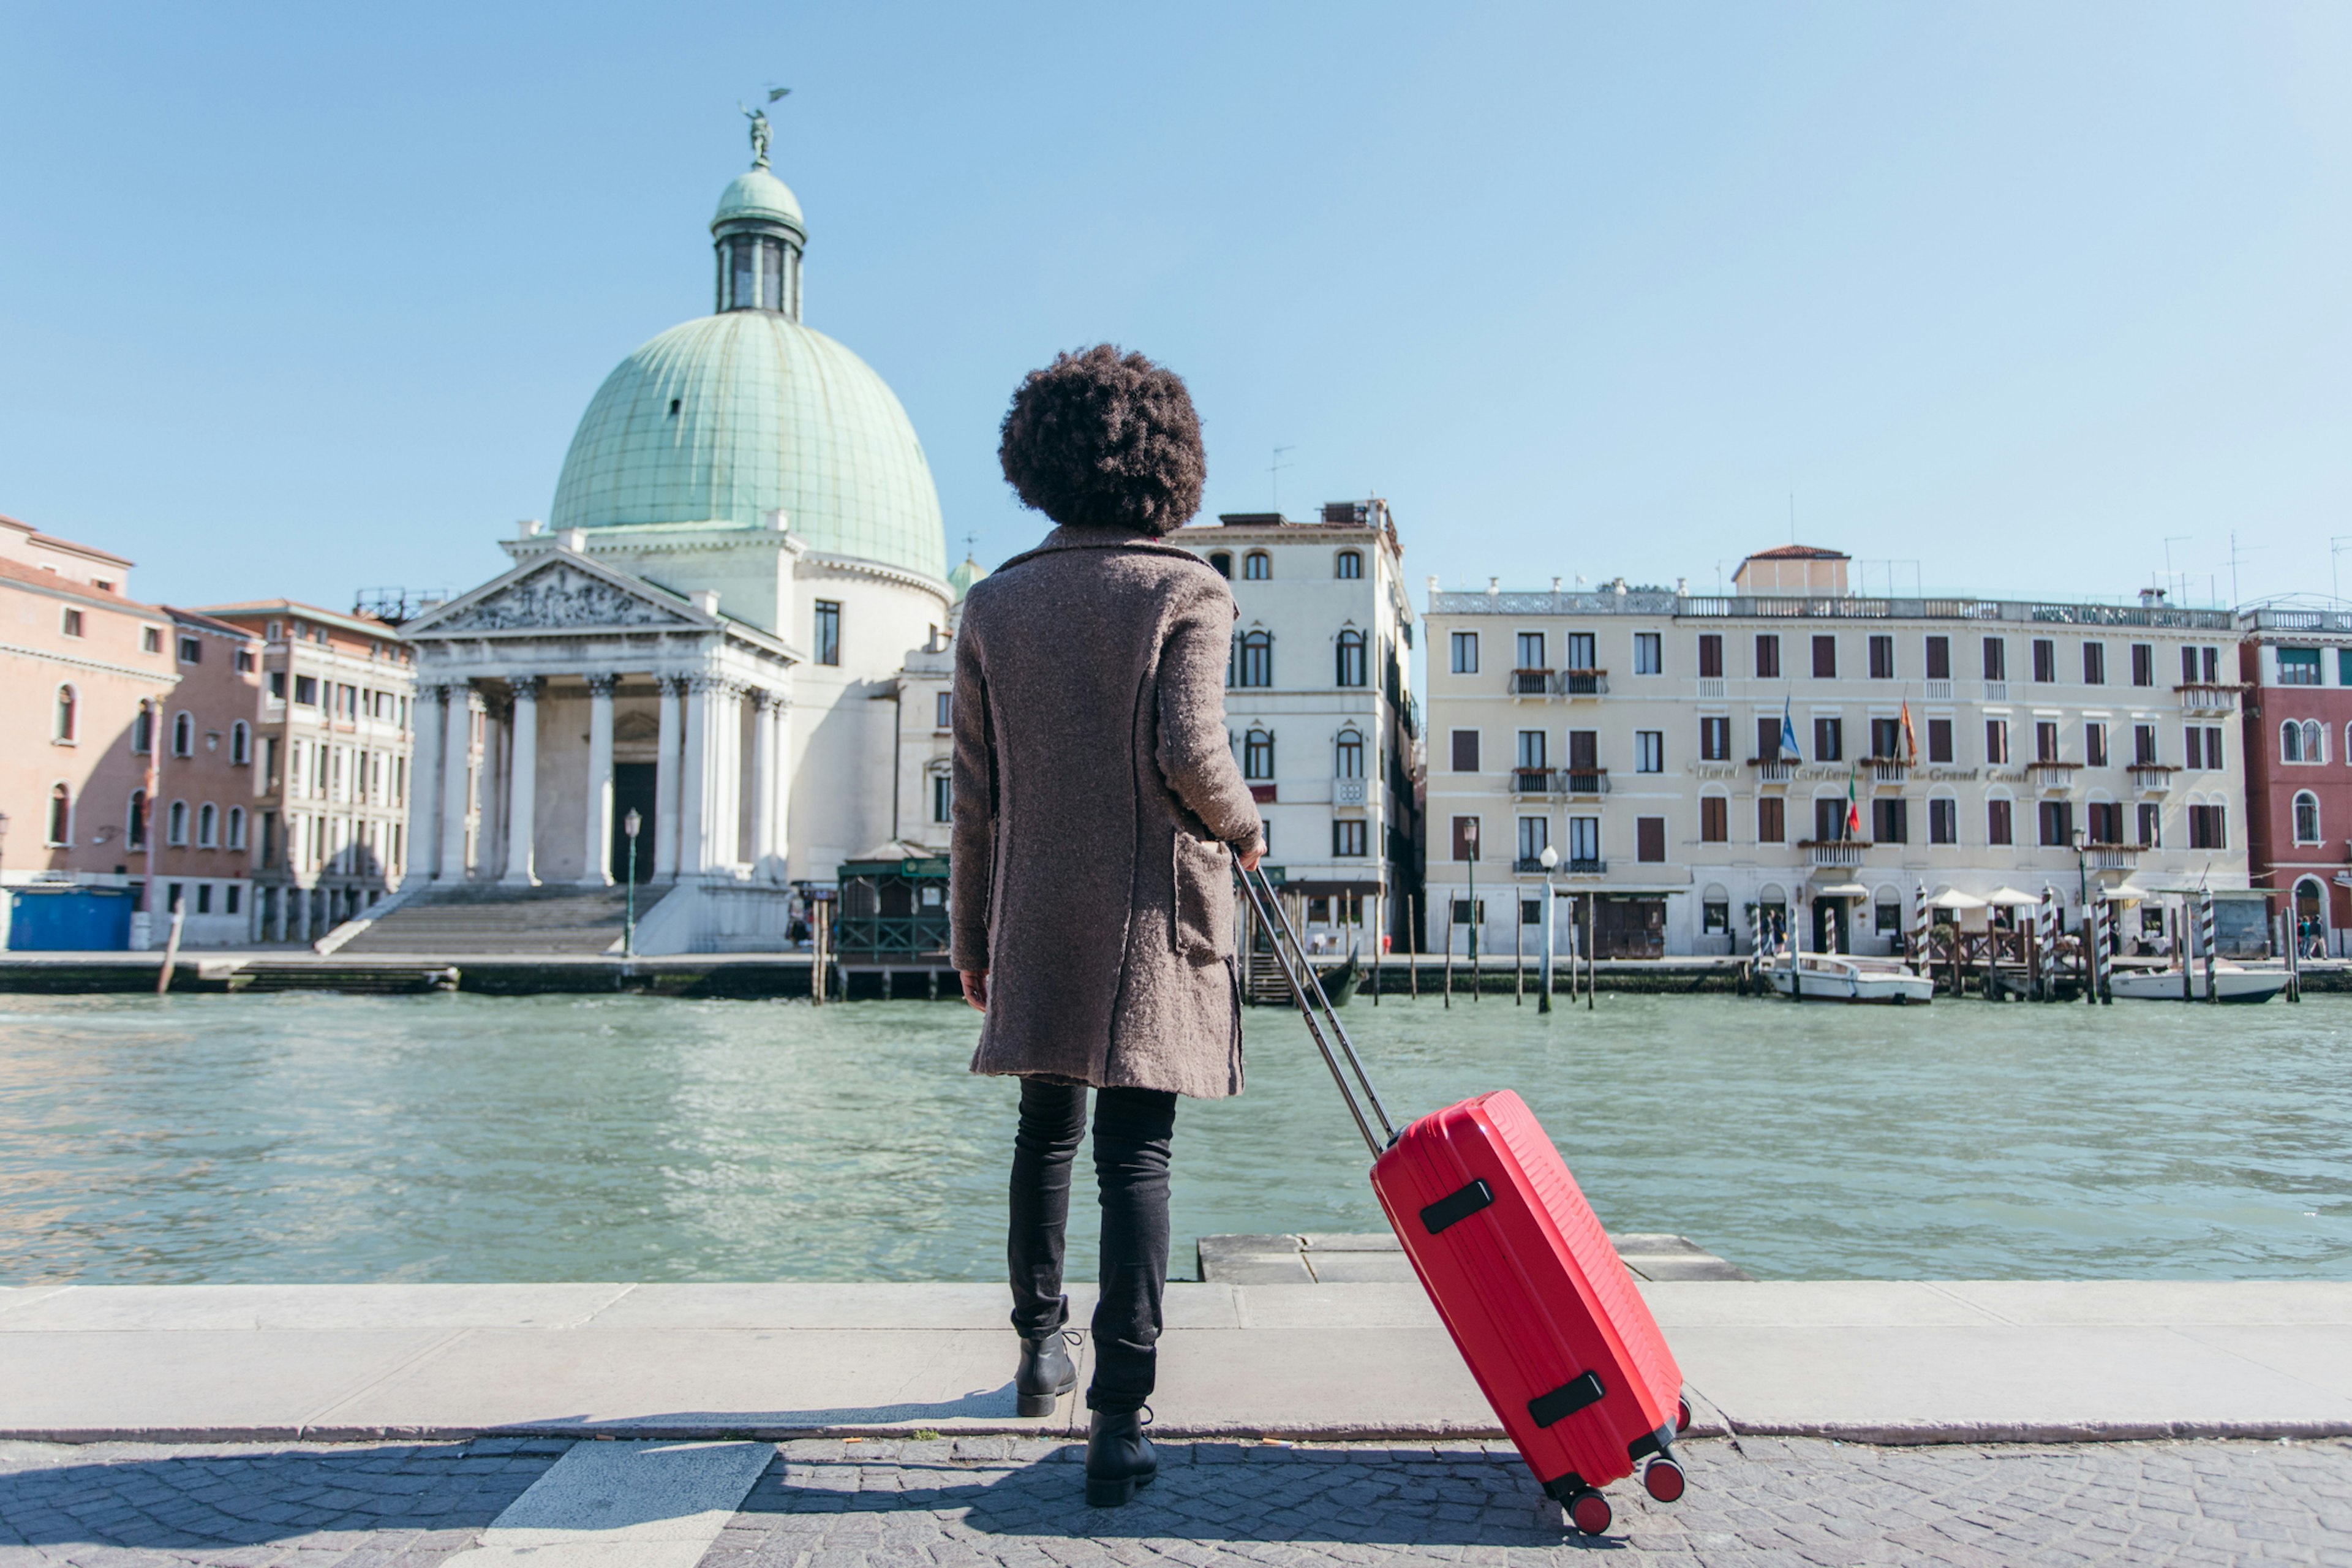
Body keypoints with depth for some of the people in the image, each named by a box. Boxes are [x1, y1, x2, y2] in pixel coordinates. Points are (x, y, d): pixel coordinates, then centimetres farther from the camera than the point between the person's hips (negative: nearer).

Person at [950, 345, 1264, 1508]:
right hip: (1156, 914, -3)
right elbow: (1189, 750, -17)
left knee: (1047, 1128, 20)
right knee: (1136, 1150, -2)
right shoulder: (1187, 591, -4)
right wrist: (1241, 827, 4)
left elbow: (974, 794, 7)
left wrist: (972, 938, 13)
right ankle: (1118, 1420, -2)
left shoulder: (994, 603, 6)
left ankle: (1039, 1347, 31)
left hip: (1035, 913, 4)